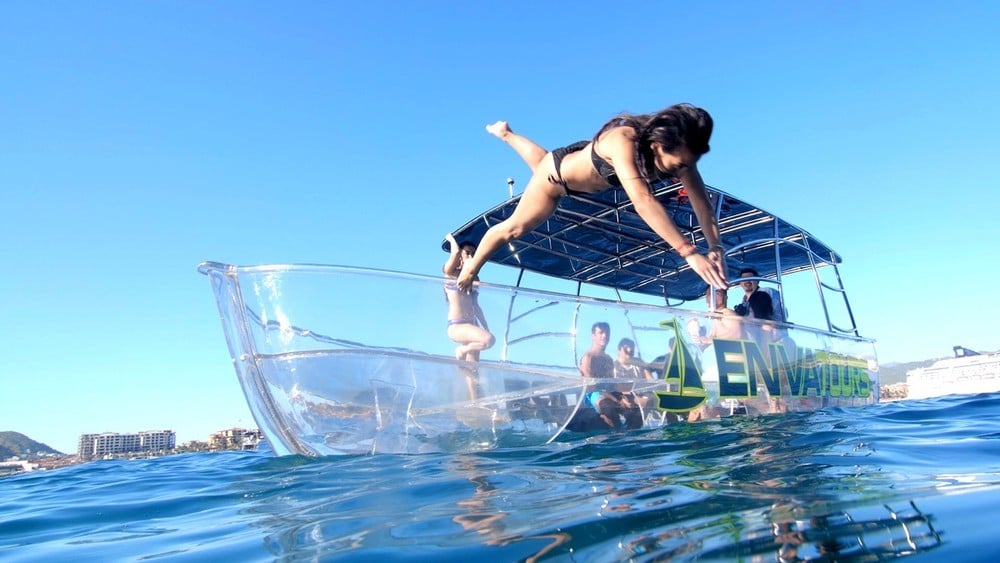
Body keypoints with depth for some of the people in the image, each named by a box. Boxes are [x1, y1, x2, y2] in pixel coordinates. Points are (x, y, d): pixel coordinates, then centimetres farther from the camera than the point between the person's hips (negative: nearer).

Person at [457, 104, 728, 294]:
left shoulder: (677, 150, -29)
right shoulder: (624, 141, -49)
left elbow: (701, 200, -30)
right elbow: (642, 201, -59)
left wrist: (716, 246, -45)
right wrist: (689, 252, -64)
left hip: (581, 164, 6)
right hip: (559, 172, -6)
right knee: (515, 227, 12)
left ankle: (506, 133, 65)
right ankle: (469, 269, 36)